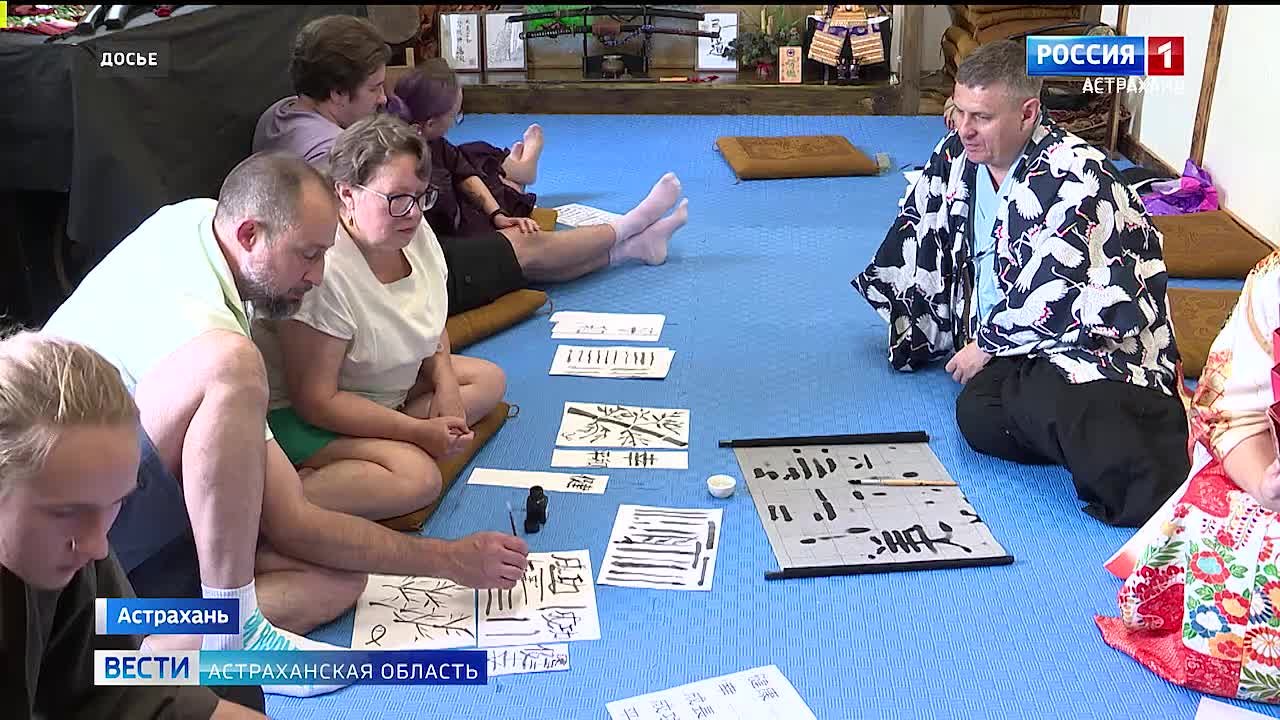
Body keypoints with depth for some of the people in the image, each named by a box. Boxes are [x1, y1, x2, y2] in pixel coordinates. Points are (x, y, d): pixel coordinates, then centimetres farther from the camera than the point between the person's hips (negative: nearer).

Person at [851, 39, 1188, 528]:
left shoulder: (1073, 178, -17)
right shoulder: (957, 157, 6)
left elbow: (1054, 299, -19)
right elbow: (917, 238, 21)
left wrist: (987, 346, -8)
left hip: (1089, 337, -6)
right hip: (1000, 343, 6)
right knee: (979, 415, -28)